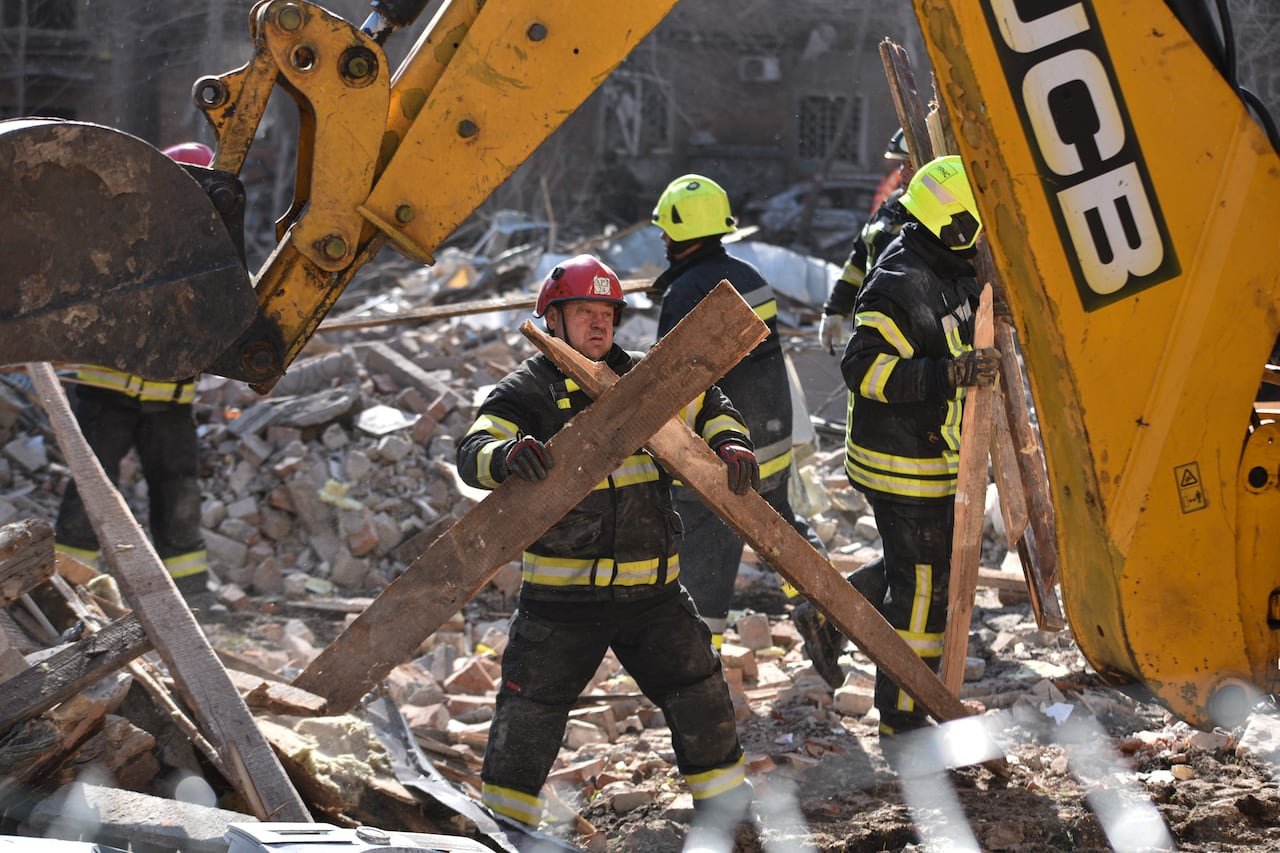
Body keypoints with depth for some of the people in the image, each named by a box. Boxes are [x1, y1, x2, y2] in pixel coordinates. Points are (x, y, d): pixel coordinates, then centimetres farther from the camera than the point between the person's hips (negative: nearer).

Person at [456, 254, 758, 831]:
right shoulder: (527, 391, -4)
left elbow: (708, 407, 21)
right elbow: (473, 453, -18)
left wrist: (731, 443, -1)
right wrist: (508, 455, -41)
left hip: (652, 588, 4)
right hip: (562, 593, -3)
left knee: (700, 697, 8)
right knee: (530, 712, 1)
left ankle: (728, 809, 26)